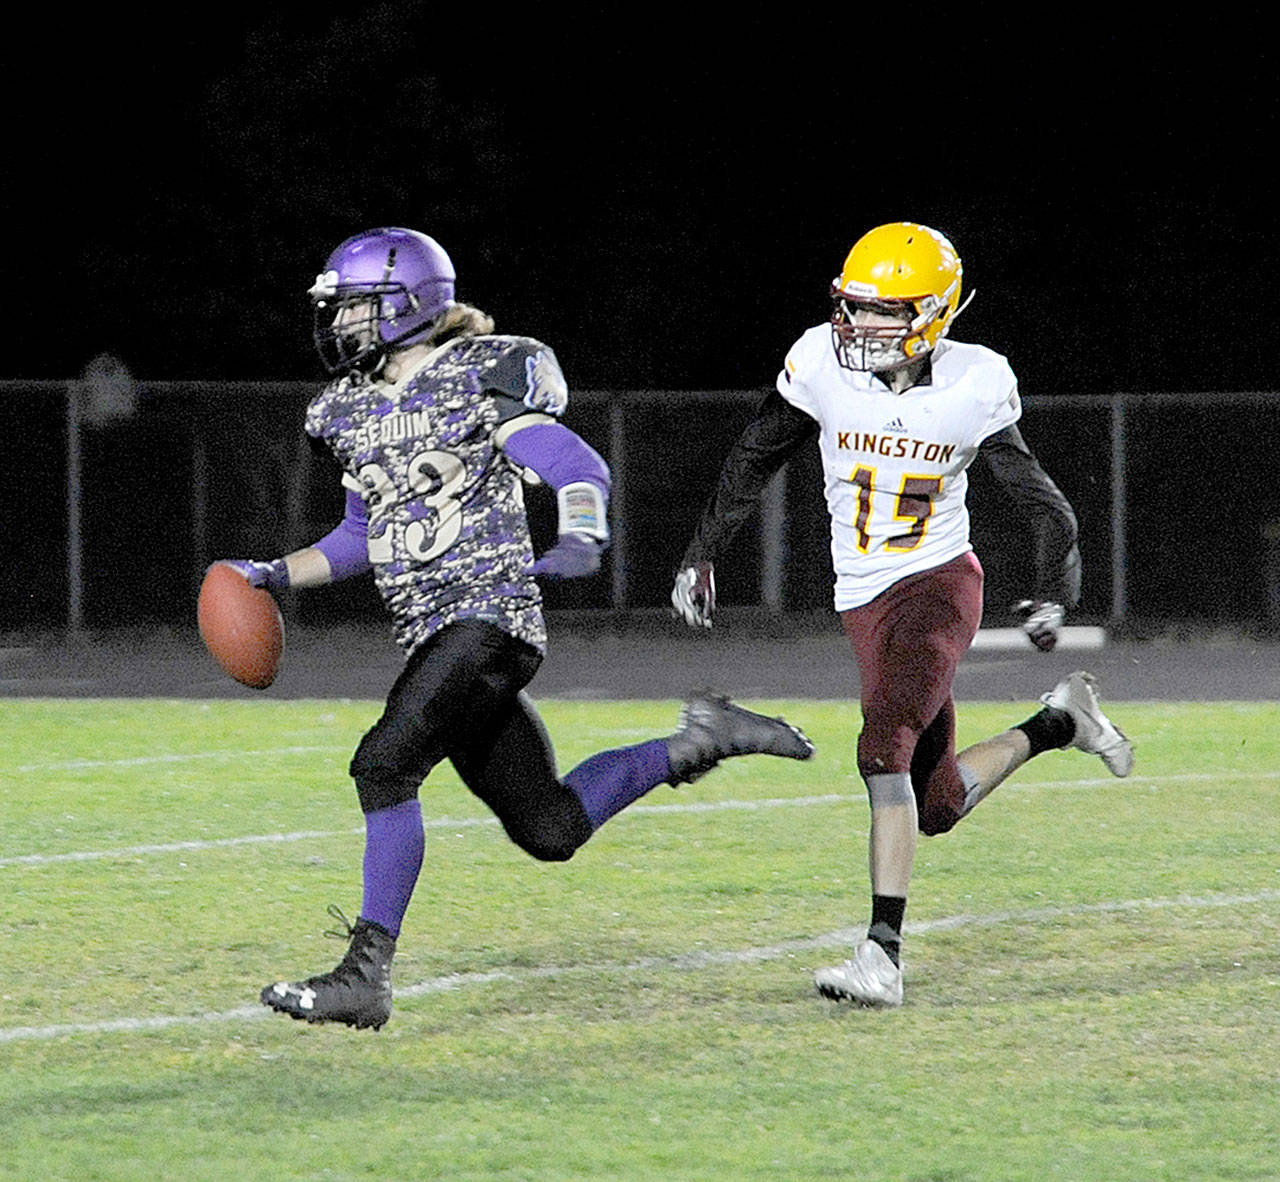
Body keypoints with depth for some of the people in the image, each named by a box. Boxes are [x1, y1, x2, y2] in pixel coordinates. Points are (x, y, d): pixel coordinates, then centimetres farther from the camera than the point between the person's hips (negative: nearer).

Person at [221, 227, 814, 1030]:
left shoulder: (478, 383, -8)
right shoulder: (355, 411, 16)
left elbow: (581, 469, -15)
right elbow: (364, 537, 27)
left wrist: (580, 538, -35)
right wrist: (278, 574, 13)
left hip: (491, 618, -8)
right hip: (434, 634, 8)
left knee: (385, 766, -22)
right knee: (549, 831, 8)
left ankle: (365, 976, -20)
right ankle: (699, 742, 26)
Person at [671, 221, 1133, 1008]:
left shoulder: (972, 389, -10)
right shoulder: (825, 365, -7)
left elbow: (1039, 499, 0)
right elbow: (756, 458, 9)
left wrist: (1056, 595, -12)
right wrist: (702, 554, 10)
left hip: (941, 584, -4)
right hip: (866, 602, 4)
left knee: (886, 746, -26)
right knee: (936, 808, 7)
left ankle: (884, 952, -25)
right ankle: (1059, 724, 36)